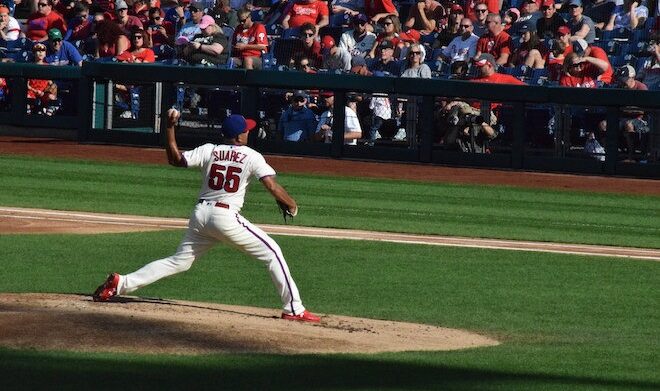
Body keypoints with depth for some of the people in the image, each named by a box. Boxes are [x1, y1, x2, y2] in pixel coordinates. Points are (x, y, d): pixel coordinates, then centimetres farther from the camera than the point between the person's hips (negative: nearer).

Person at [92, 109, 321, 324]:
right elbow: (272, 186, -10)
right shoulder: (252, 157, -2)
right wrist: (292, 206, 5)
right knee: (272, 253, 5)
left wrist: (170, 128, 10)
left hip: (200, 215, 5)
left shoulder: (208, 151, 8)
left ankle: (122, 283, 6)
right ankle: (293, 309, -1)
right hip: (227, 217, -5)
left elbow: (175, 159, 7)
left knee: (178, 262, 16)